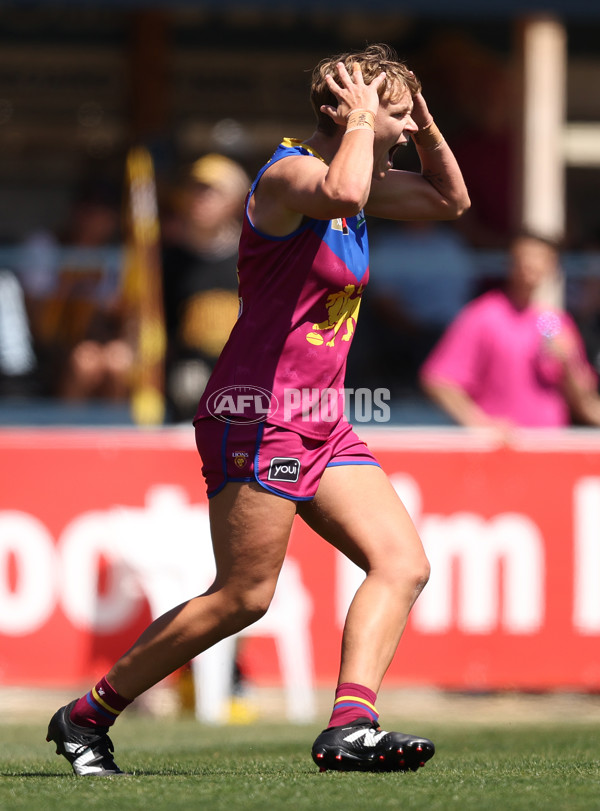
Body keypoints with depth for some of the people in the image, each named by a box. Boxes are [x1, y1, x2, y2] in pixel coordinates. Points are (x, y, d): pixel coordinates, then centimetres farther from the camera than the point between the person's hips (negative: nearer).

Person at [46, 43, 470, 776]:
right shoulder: (289, 173, -14)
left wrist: (424, 125, 11)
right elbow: (340, 195, -38)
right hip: (259, 417, -10)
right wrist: (363, 118, -21)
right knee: (243, 597, -8)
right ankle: (87, 716, 5)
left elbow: (450, 200, 27)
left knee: (404, 564, -6)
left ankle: (349, 726, -17)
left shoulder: (358, 177, 14)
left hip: (321, 424, 10)